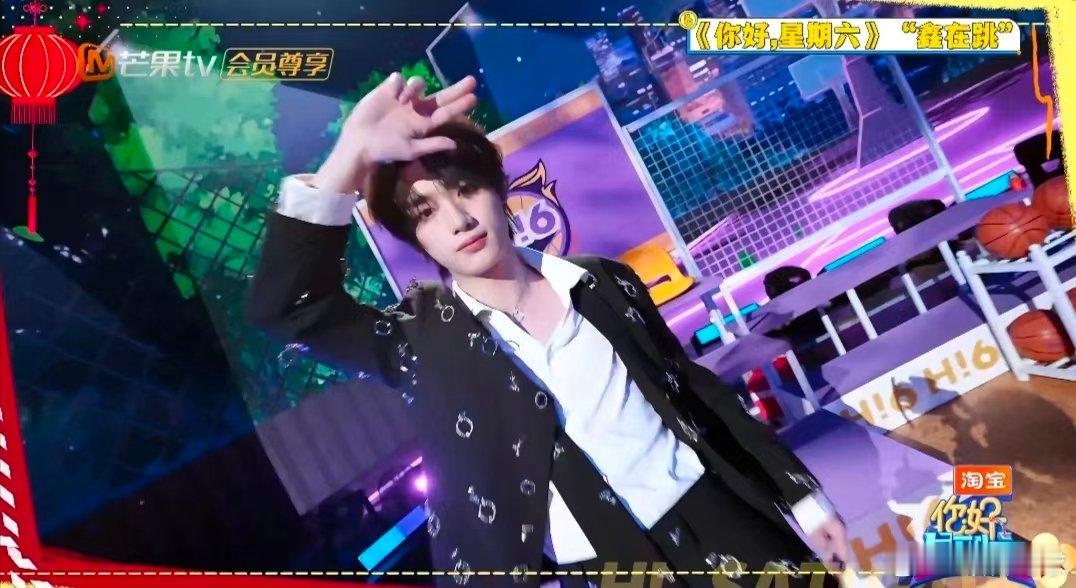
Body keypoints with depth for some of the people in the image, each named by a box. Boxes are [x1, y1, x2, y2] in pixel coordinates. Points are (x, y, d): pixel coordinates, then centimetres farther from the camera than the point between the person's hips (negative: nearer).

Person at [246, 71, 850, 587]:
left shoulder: (605, 281, 2)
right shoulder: (422, 337, -6)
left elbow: (695, 390, 8)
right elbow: (283, 305, -20)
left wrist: (798, 494, 11)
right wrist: (351, 154, -28)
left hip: (716, 516, 3)